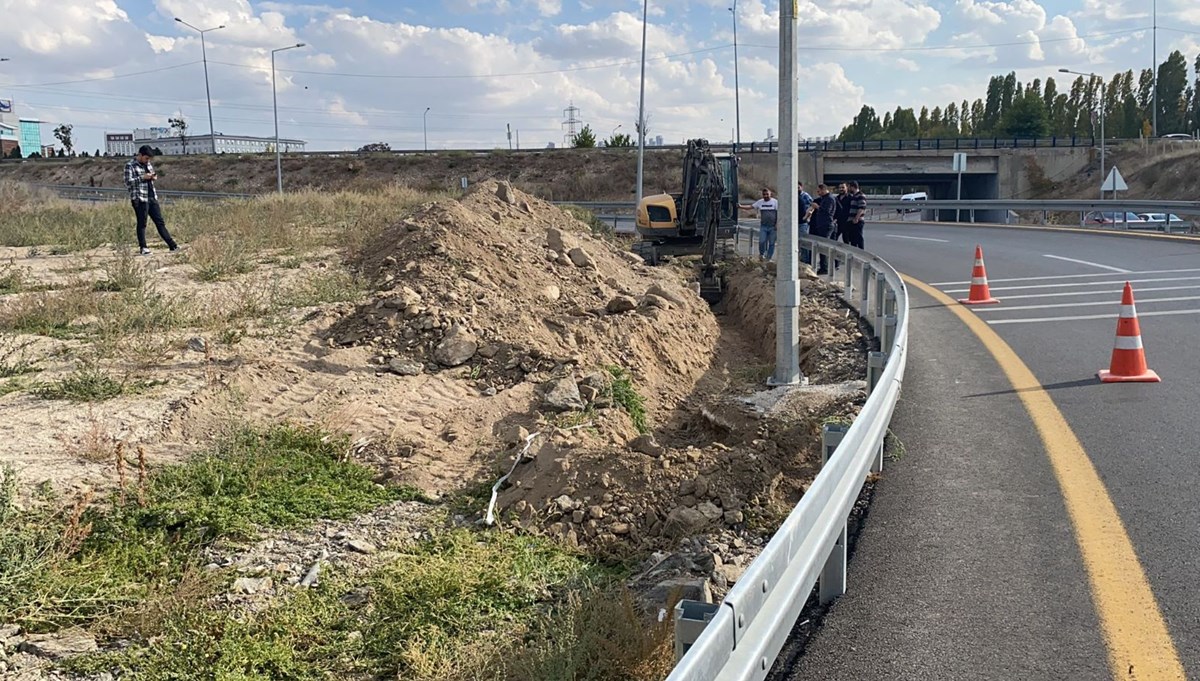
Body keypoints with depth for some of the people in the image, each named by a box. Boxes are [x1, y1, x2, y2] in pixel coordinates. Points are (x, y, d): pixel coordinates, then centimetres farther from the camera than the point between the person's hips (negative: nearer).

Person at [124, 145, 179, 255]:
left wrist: (154, 177, 6)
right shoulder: (130, 165, -6)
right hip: (139, 199, -7)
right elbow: (128, 183, -13)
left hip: (152, 197, 7)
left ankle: (173, 246, 5)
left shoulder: (148, 164, 15)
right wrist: (142, 177, -17)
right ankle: (143, 248, 5)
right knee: (142, 223, -1)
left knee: (160, 222, 7)